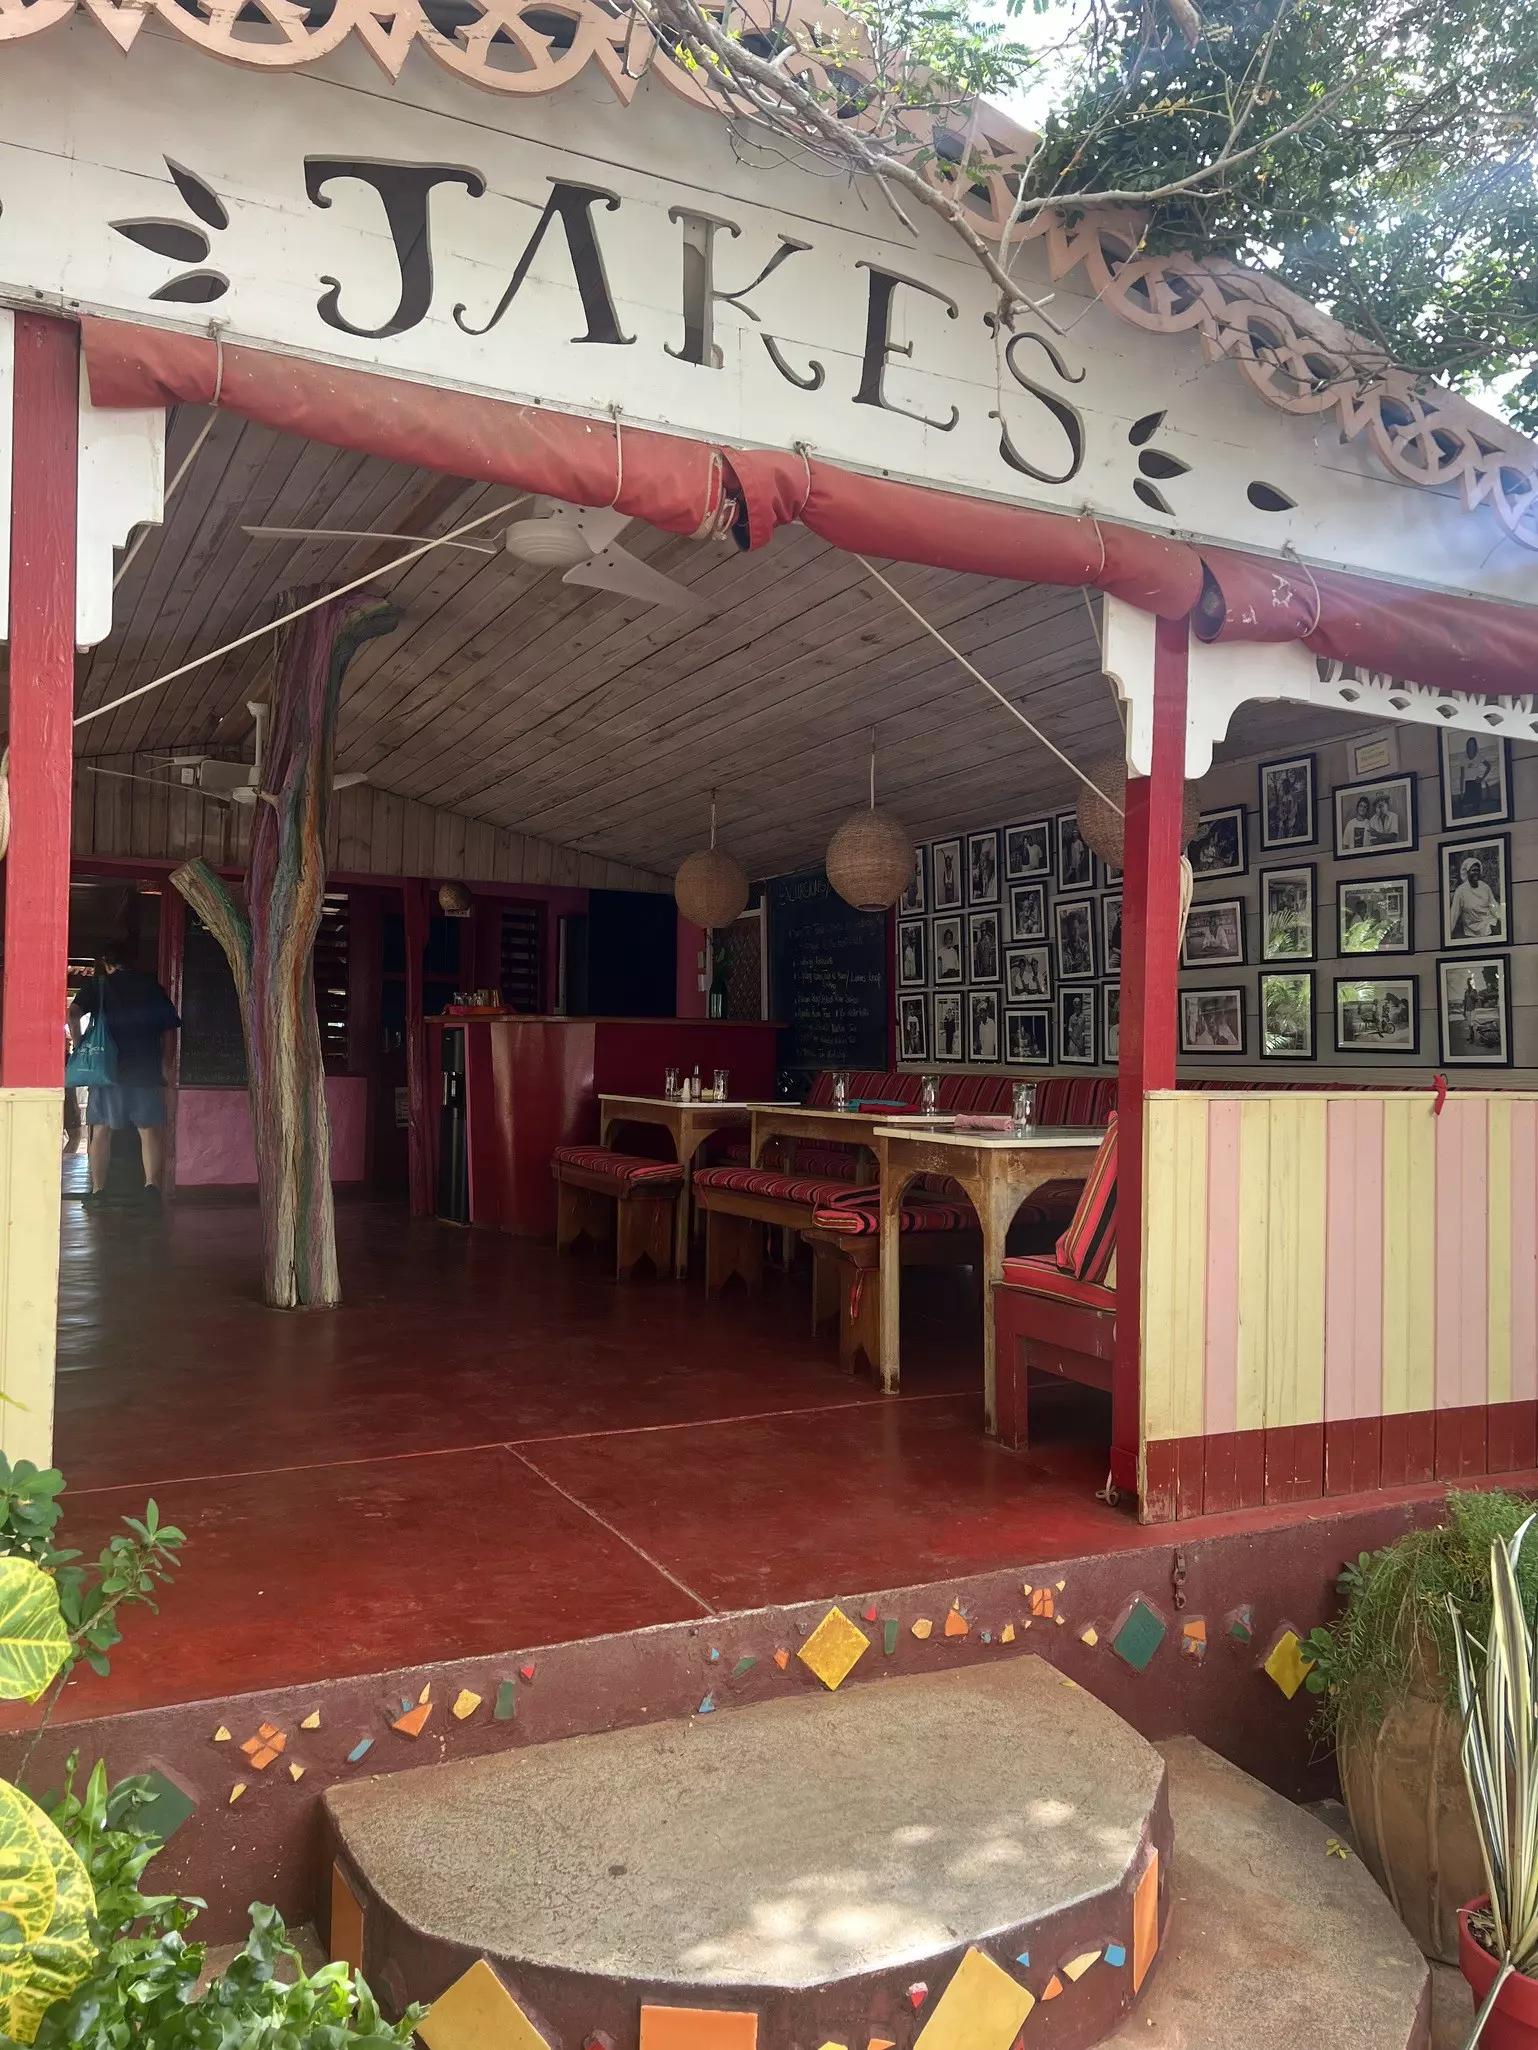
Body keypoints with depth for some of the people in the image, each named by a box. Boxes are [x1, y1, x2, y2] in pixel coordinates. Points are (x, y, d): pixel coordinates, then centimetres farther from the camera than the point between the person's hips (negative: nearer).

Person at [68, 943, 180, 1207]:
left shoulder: (99, 985, 5)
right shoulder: (151, 986, 9)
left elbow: (73, 1014, -11)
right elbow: (169, 1029, 7)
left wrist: (80, 1047, -2)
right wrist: (163, 1062, 13)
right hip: (147, 1070, 1)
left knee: (101, 1131, 7)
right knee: (150, 1130, 2)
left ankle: (98, 1189, 5)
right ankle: (152, 1183, -12)